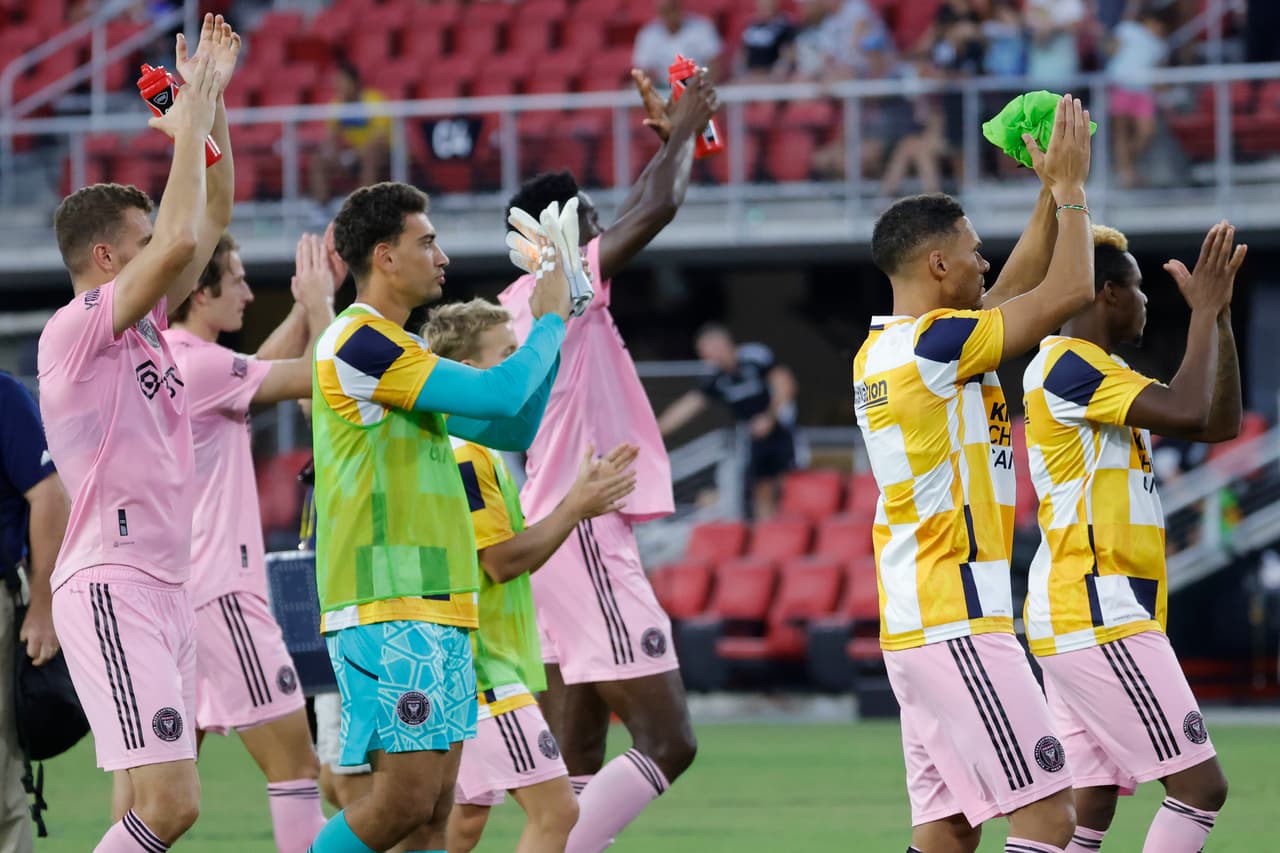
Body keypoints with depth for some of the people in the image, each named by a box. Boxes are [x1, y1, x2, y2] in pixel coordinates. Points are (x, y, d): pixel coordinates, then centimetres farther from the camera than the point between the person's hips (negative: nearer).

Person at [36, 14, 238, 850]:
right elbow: (180, 241, -21)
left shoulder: (142, 326, 16)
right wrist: (193, 115, -12)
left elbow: (208, 224, 22)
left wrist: (212, 105, 14)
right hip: (112, 588, -10)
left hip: (164, 587, 10)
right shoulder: (78, 329, -10)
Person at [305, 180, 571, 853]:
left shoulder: (402, 351, 20)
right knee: (406, 796, -13)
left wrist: (550, 328, 16)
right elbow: (497, 395, -17)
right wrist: (551, 322, 0)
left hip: (436, 609, 10)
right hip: (385, 612, -10)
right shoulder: (358, 343, -12)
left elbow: (510, 427, 24)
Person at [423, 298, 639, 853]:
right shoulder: (465, 454, -16)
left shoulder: (476, 450, 17)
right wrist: (575, 508, -10)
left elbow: (512, 550, 19)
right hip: (481, 665, -11)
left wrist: (582, 499, 11)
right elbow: (504, 561, -18)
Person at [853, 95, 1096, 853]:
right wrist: (1069, 186, 2)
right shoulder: (933, 343, -13)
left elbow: (1018, 290, 25)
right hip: (957, 627, -10)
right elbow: (1068, 292, -10)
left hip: (915, 627, 10)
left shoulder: (880, 351, 14)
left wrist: (1052, 194, 22)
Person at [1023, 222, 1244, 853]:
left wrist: (1218, 314, 11)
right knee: (1200, 784, -11)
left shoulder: (1097, 371, 20)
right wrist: (1205, 311, -13)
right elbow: (1187, 411, -25)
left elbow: (1221, 422, 19)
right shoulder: (1068, 364, -13)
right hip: (1099, 620, -11)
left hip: (1076, 625, 11)